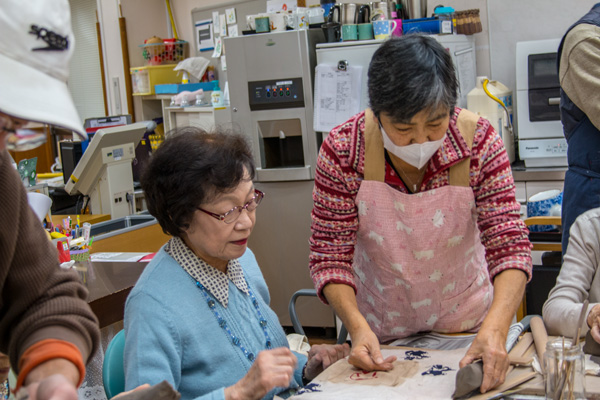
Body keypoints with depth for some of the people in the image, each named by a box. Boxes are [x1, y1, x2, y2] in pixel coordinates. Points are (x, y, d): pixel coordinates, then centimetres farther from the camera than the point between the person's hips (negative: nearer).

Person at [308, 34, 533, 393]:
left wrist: (495, 328, -39)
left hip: (464, 320, 1)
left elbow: (509, 245, -23)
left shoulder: (479, 141, -21)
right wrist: (358, 327, -34)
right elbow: (330, 255, -18)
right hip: (379, 330, 0)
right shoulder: (342, 150, -23)